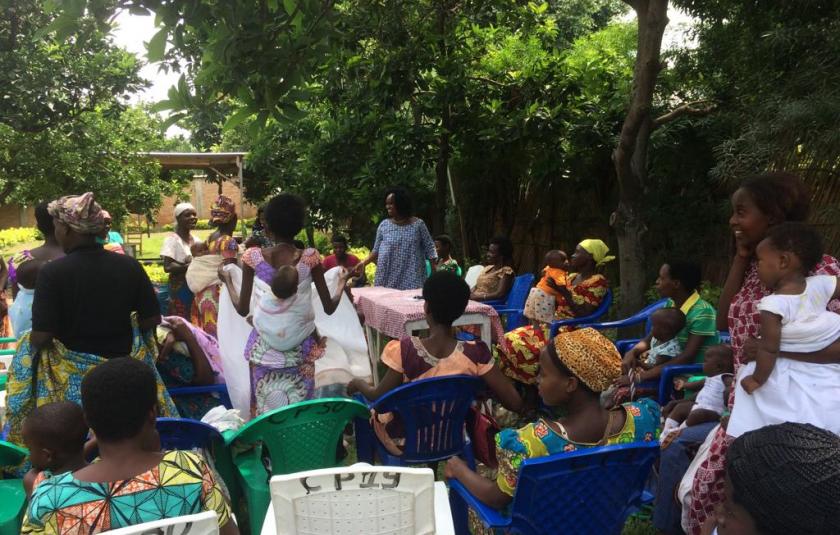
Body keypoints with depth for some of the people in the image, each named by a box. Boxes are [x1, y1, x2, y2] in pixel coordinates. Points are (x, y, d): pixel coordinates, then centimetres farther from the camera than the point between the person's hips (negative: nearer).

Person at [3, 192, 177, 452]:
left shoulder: (52, 272, -15)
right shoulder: (129, 265, -6)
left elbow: (41, 337, -16)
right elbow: (152, 320, -3)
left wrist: (31, 341, 6)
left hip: (73, 376, -3)